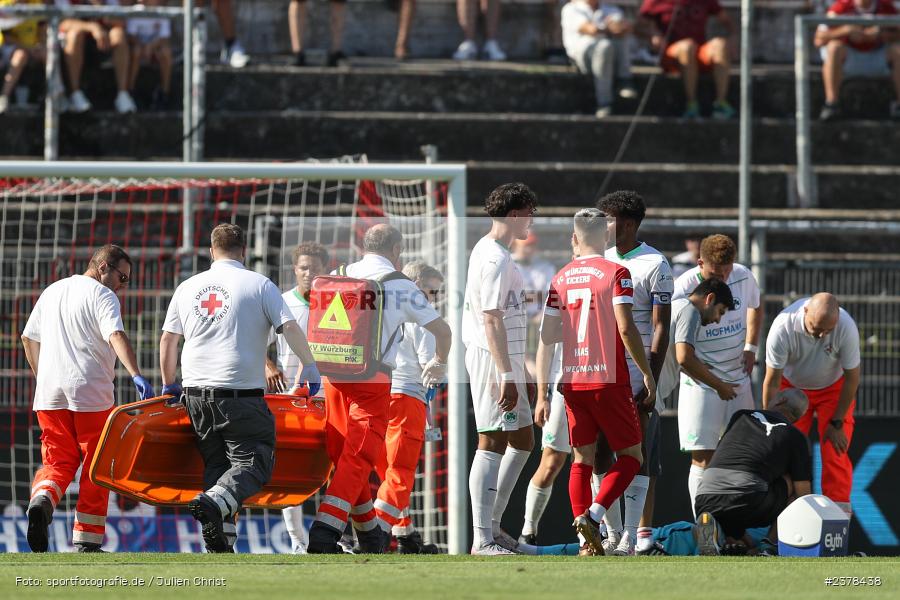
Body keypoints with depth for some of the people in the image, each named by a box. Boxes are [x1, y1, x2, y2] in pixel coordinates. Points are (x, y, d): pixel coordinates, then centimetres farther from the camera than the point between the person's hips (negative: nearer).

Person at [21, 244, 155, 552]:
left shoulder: (52, 292, 19)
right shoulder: (102, 296, -5)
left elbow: (28, 338, 24)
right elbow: (116, 336, -21)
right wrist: (136, 376, -31)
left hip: (49, 393, 5)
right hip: (91, 393, -5)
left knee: (58, 461, 8)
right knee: (95, 466, 4)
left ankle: (42, 501, -23)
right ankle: (87, 540, 4)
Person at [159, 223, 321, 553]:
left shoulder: (187, 288, 12)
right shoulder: (259, 285, -1)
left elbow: (168, 340, 15)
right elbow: (290, 328, -7)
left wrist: (169, 384, 27)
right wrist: (309, 367, 4)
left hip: (196, 393, 5)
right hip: (242, 395, -5)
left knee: (216, 464, 13)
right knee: (253, 463, -3)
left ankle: (220, 543, 4)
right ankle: (214, 502, -30)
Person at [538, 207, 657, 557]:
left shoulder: (560, 279, 9)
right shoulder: (616, 273, -4)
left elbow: (546, 337, 9)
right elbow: (625, 328, -12)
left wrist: (542, 393, 18)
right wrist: (648, 374, -5)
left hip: (571, 382, 4)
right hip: (609, 380, -4)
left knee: (582, 460, 9)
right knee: (630, 456, 5)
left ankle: (588, 542, 2)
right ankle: (593, 515, -16)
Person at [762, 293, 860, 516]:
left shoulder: (846, 328, -32)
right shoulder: (783, 328, -33)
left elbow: (852, 378, -16)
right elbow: (772, 382, -22)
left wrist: (837, 423, -11)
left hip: (833, 388, 0)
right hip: (792, 386, 0)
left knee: (835, 451, -12)